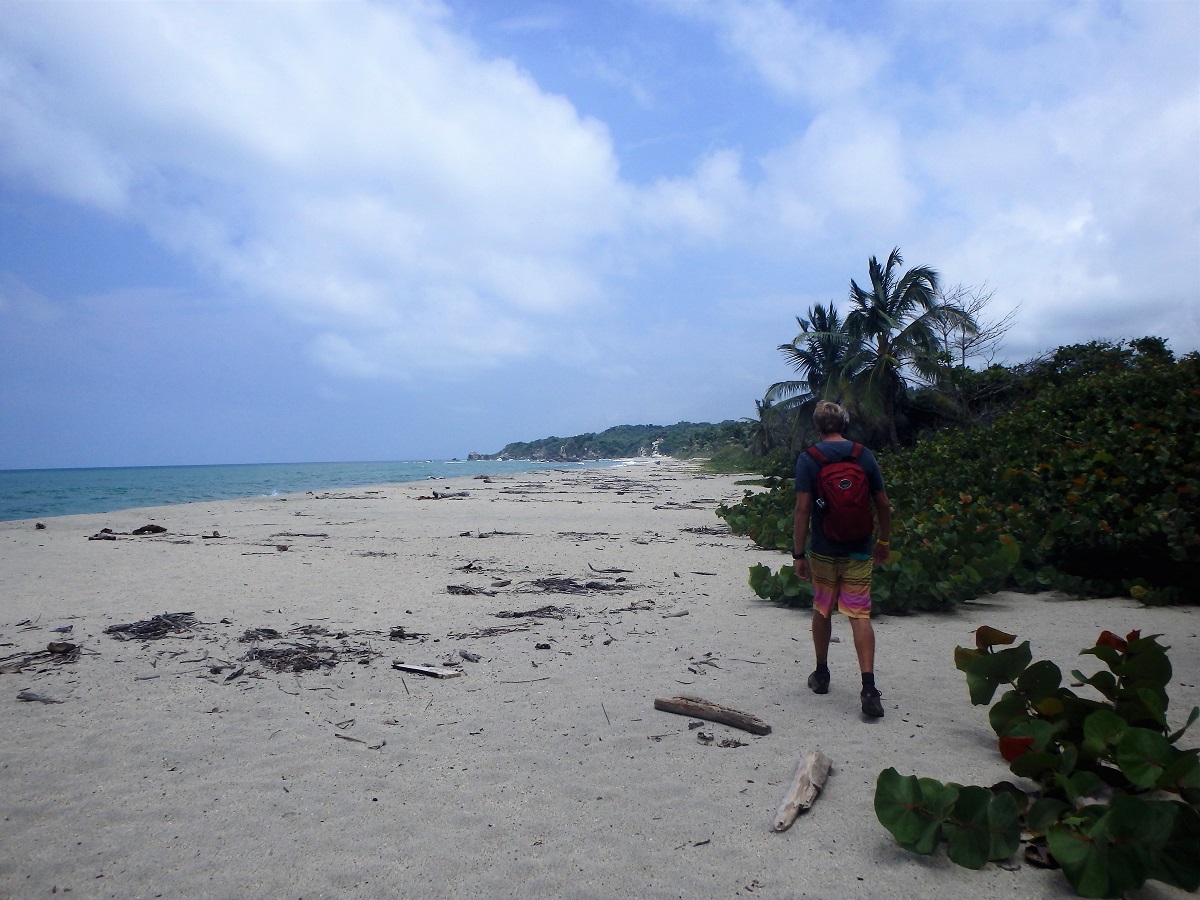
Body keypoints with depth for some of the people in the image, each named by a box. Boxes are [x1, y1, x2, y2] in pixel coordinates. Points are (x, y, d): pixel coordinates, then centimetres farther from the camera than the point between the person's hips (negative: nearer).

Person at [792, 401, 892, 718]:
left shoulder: (808, 458, -8)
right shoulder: (864, 455, 1)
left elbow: (802, 508, -13)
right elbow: (883, 504, 5)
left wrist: (798, 554, -8)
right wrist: (883, 541, 18)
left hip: (823, 550, -1)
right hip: (859, 550, 2)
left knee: (822, 610, 16)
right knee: (859, 615, 1)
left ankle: (821, 674, 29)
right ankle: (868, 687, -11)